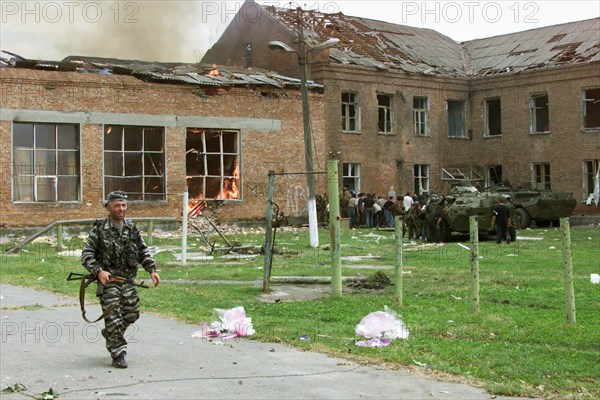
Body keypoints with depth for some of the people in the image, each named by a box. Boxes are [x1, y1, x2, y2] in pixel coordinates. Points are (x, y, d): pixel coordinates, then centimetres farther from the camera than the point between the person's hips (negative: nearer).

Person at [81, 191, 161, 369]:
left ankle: (110, 334, 36)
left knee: (132, 314, 10)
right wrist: (98, 271, -23)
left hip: (128, 281, 5)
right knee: (113, 317, -6)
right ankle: (118, 355, 2)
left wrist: (152, 269, 2)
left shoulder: (132, 229, 8)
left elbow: (143, 251, 15)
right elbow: (86, 255, -8)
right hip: (108, 281, -5)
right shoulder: (99, 230, -6)